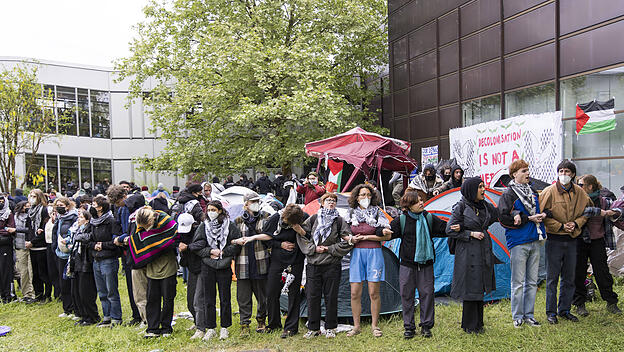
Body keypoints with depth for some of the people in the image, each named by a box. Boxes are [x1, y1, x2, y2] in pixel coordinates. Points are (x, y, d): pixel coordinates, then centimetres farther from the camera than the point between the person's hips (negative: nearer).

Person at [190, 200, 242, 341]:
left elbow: (237, 244, -3)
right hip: (207, 266, 2)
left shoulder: (229, 225, 0)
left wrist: (222, 252, -11)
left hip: (224, 266, -2)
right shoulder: (203, 226, 6)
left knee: (225, 298, 6)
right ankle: (211, 328, 17)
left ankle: (224, 328, 18)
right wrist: (210, 251, -11)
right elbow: (195, 246, 1)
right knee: (209, 299, 7)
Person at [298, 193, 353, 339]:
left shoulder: (340, 221, 3)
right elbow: (302, 236, 7)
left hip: (332, 265, -1)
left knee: (331, 297, 4)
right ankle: (313, 328, 16)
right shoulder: (313, 219, 6)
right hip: (313, 265, 1)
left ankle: (330, 328, 18)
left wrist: (330, 249, -5)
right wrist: (313, 248, -4)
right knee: (312, 296, 4)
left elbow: (347, 241, 1)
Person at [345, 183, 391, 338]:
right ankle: (356, 326, 13)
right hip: (356, 254, 2)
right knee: (355, 293, 1)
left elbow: (387, 236, -4)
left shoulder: (378, 214, 2)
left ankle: (375, 325, 14)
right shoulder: (351, 215, 9)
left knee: (374, 292, 0)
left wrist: (365, 237, -10)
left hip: (374, 253, -2)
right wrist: (351, 239, -6)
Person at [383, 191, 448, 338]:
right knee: (407, 294, 3)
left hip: (426, 263, 1)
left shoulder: (429, 218, 4)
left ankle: (426, 326, 17)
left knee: (427, 293, 3)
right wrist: (385, 231, -21)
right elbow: (392, 231, 1)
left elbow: (444, 228, 7)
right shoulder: (401, 219, -2)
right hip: (407, 264, -1)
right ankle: (409, 327, 16)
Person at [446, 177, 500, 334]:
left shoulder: (485, 206, 7)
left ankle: (478, 323, 24)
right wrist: (471, 234, -15)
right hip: (468, 252, -6)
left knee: (480, 287, 12)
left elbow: (498, 214, 23)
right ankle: (469, 325, 12)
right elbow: (450, 231, -11)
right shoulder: (460, 207, -11)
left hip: (484, 252, 6)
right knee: (470, 288, -1)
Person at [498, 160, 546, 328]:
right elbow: (504, 218, -14)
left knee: (532, 281, 12)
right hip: (518, 242, -7)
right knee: (518, 282, 0)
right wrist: (529, 219, -15)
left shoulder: (533, 192, 14)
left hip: (535, 241, 7)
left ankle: (529, 315, 22)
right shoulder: (509, 194, -7)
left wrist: (542, 215, 1)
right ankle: (517, 316, 11)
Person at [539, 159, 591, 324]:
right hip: (554, 240, -4)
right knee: (552, 278, 1)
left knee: (569, 278, 13)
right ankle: (551, 312, 12)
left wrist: (576, 223, -4)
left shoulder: (579, 193, 5)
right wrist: (560, 226, -14)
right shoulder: (549, 191, -9)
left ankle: (564, 310, 26)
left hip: (572, 240, 5)